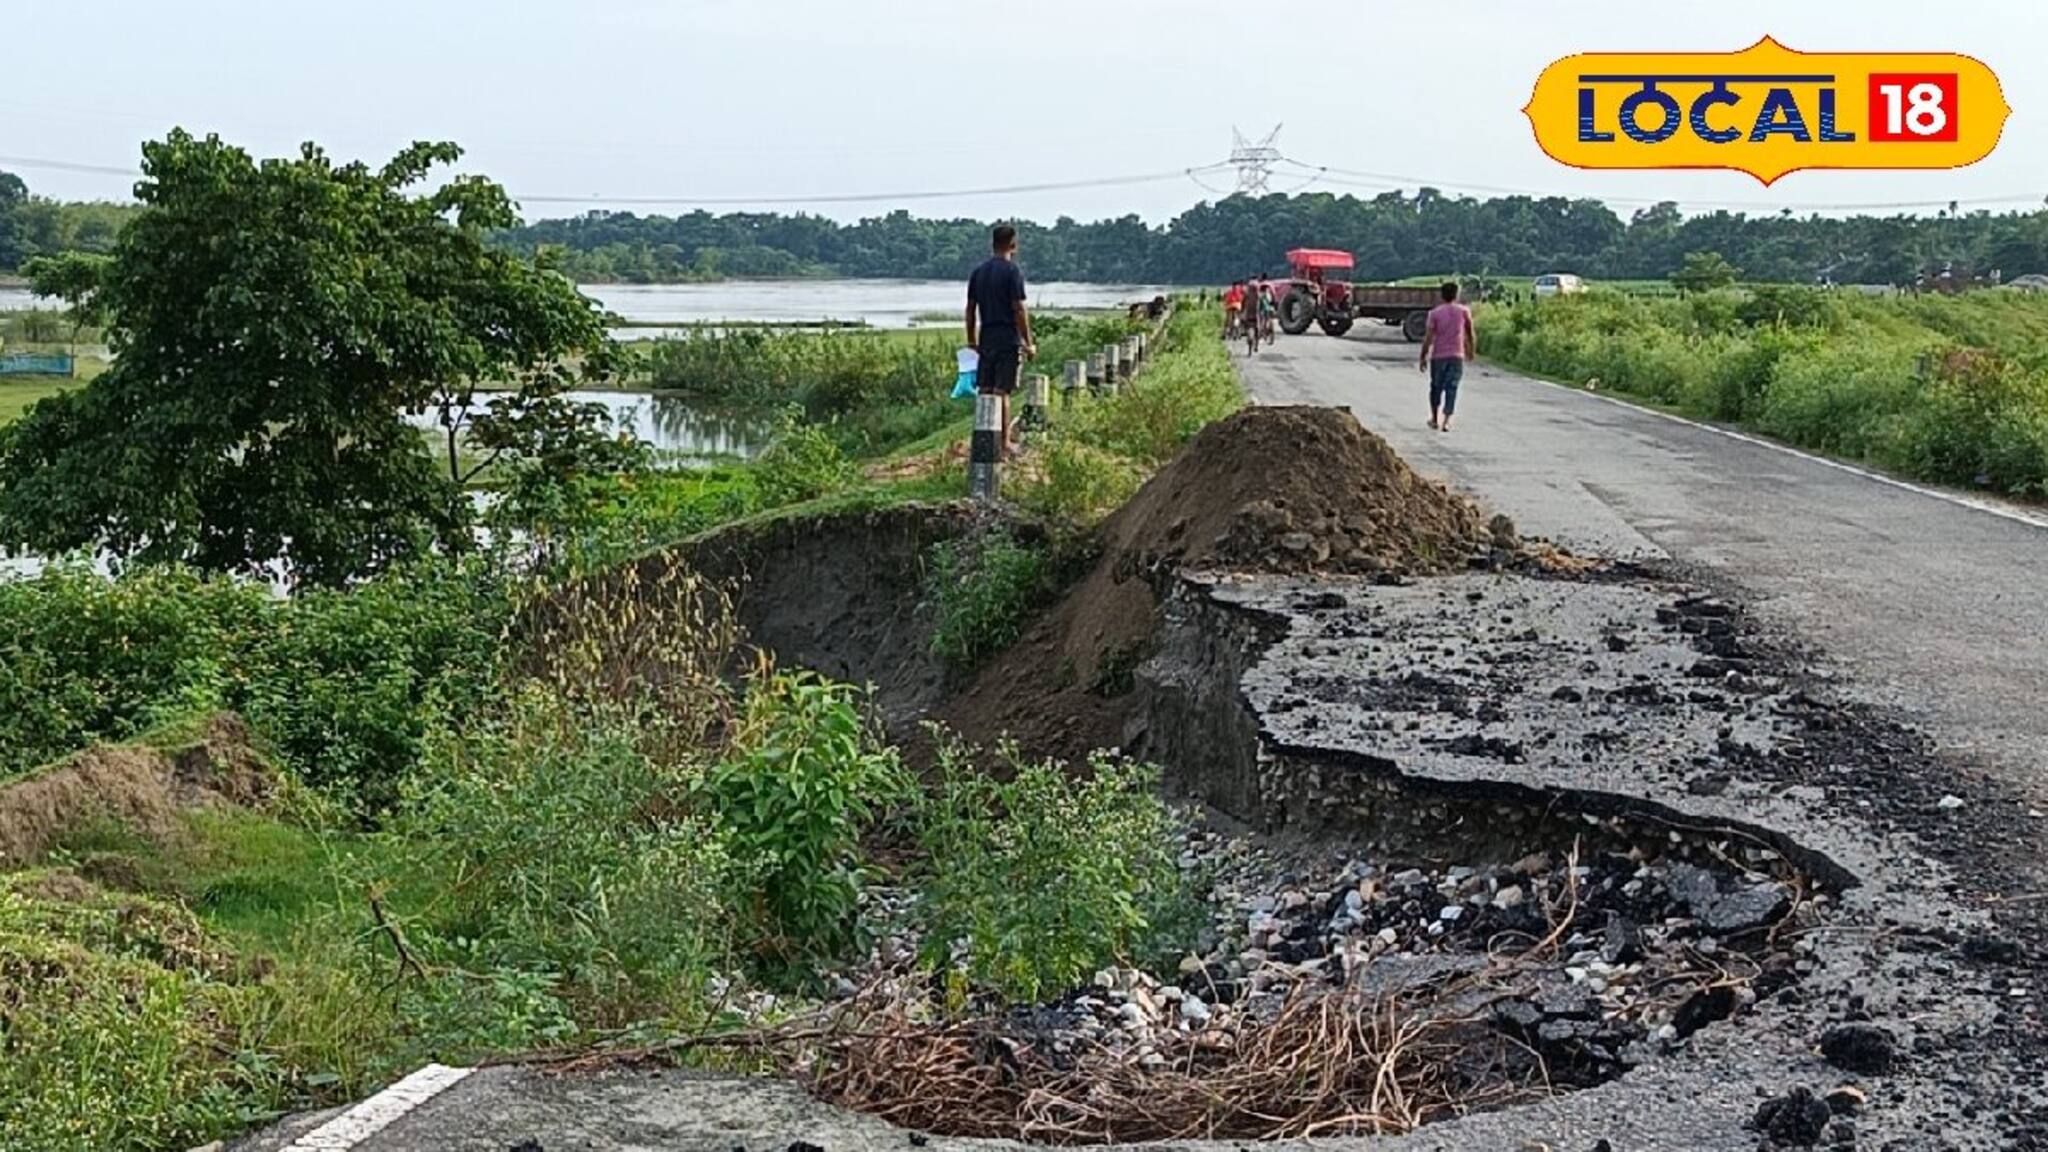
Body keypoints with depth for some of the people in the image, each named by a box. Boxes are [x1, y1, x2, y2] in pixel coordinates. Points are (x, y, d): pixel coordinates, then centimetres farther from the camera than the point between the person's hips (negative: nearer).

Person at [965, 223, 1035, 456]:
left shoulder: (978, 272, 9)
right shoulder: (1012, 271, -10)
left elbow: (970, 308, 12)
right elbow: (1019, 310, -14)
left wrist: (972, 341, 21)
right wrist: (1029, 343, -9)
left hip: (986, 339, 6)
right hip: (1009, 340, -6)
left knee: (985, 391, 10)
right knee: (1003, 392, -5)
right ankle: (1003, 443, -2)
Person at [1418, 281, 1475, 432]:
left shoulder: (1435, 313, -3)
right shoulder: (1464, 311, 0)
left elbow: (1428, 337, -7)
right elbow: (1470, 334, 6)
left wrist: (1423, 357, 0)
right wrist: (1472, 351, 22)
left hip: (1438, 356, 0)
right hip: (1457, 356, 0)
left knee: (1436, 387, 16)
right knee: (1451, 389, -1)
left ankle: (1434, 419, 25)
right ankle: (1446, 421, -12)